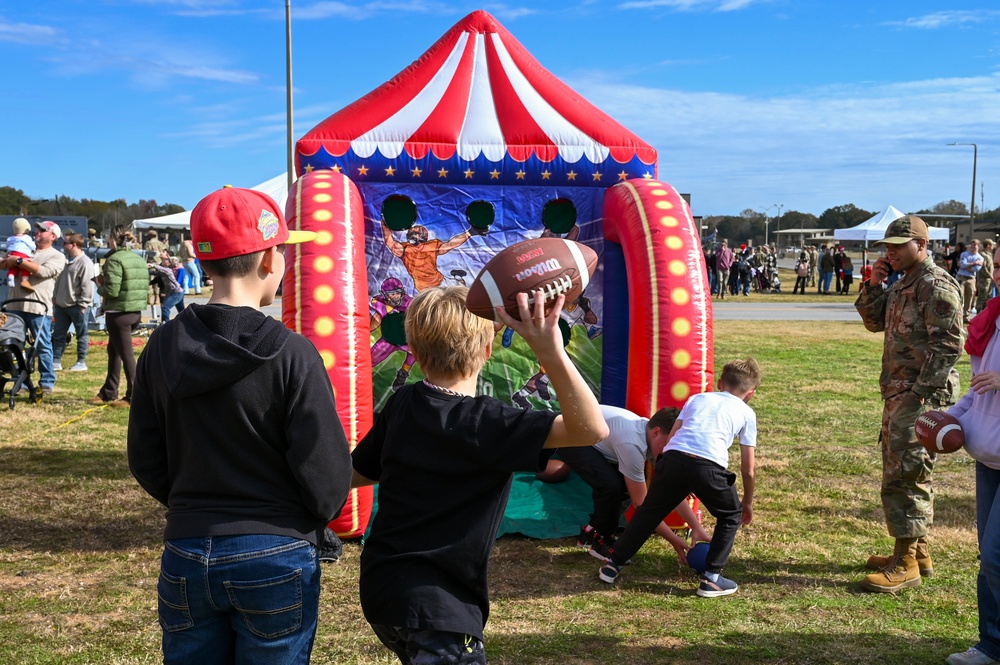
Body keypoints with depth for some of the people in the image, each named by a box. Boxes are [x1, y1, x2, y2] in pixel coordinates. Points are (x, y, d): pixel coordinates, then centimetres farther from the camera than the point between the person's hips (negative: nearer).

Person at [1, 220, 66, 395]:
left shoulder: (57, 256, 2)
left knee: (43, 346, 0)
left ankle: (47, 383, 7)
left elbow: (44, 271, -16)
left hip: (39, 307, -5)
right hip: (15, 305, 5)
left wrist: (19, 261, -13)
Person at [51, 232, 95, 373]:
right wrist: (55, 297, 16)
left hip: (77, 306, -8)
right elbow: (59, 280, 21)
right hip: (62, 304, 9)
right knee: (58, 334, 9)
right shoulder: (65, 260, 12)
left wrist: (83, 304, -18)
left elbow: (87, 286, -18)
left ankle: (81, 362, 10)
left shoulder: (85, 263, -16)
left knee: (81, 335, 3)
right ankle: (56, 361, 15)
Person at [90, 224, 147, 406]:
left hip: (118, 313, -9)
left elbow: (112, 291, -22)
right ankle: (108, 393, 29)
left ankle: (134, 396, 2)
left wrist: (100, 286, 1)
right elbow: (144, 287, 12)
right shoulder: (138, 259, 10)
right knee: (113, 351, 21)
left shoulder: (114, 260, -14)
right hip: (136, 312, 9)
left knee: (126, 355, -3)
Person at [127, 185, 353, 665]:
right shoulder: (290, 354, -16)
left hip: (186, 558, 4)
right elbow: (327, 474, -13)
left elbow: (146, 462, 5)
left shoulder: (162, 347, -3)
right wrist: (307, 524, 8)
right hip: (274, 559, -4)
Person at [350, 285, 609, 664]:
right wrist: (551, 355, -38)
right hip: (436, 606, -8)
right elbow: (592, 429, -29)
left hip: (382, 588, 8)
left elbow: (356, 474, 13)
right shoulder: (485, 425, -20)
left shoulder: (402, 404, -1)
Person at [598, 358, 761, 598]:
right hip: (708, 467, -2)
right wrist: (748, 503, 38)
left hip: (673, 458, 3)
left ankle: (613, 564, 29)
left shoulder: (697, 398, 30)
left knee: (649, 511, 24)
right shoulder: (746, 413, 23)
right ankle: (711, 578, 18)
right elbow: (748, 470, 23)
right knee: (731, 517, 24)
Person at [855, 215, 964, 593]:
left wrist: (922, 391, -21)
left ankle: (907, 565, 0)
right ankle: (919, 552, 28)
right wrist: (873, 286, 5)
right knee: (904, 475, 17)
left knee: (904, 477, -8)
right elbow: (875, 322, 21)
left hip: (920, 396, -10)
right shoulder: (902, 283, 16)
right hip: (897, 394, 10)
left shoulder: (936, 285, -15)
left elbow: (949, 344, -19)